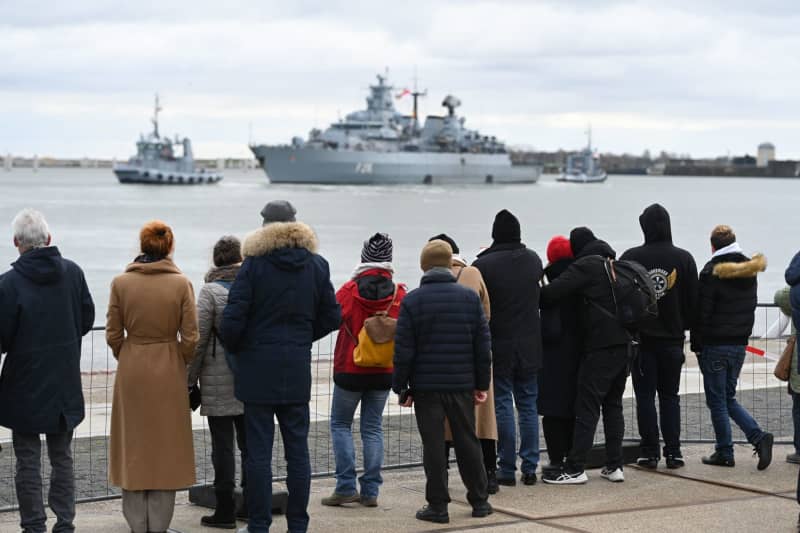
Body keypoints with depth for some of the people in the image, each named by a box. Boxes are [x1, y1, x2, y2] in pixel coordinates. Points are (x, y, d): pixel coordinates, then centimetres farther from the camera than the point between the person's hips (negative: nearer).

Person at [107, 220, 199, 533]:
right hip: (168, 373, -1)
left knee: (134, 446, 10)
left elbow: (113, 334, -2)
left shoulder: (121, 283, -5)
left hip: (131, 370, 1)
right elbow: (190, 337, -7)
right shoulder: (181, 284, -8)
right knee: (166, 448, 8)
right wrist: (180, 365, 10)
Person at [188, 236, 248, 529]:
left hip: (218, 383, -4)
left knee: (223, 445, 0)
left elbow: (198, 340, -9)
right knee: (250, 443, 11)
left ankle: (225, 511, 2)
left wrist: (190, 380, -1)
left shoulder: (211, 291, -8)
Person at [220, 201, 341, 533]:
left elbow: (232, 319, -12)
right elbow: (332, 317, 7)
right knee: (297, 449, 9)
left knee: (259, 451, 1)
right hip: (298, 369, 3)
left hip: (258, 368, -3)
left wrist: (233, 347, 6)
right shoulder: (316, 265, 4)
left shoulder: (254, 264, -9)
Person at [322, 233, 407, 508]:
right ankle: (371, 490, 7)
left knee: (340, 424, 10)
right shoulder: (399, 294, -3)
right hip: (384, 372, 3)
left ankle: (346, 486, 1)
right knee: (373, 428, 11)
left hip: (350, 370, -3)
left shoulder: (349, 291, -12)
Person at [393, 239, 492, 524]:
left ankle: (438, 506, 3)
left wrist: (401, 387, 2)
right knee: (467, 442, 12)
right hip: (462, 384, 2)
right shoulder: (470, 297, 1)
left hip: (426, 385, -2)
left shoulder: (412, 301, -5)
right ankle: (479, 501, 18)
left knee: (433, 445, 2)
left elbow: (403, 350, -6)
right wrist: (482, 383, 10)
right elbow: (483, 344, 3)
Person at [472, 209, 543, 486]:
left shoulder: (483, 265, -14)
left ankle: (507, 469, 3)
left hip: (498, 348, -4)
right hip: (529, 346, 4)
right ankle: (530, 468, 11)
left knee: (503, 406, 2)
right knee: (528, 406, 11)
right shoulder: (533, 260, 2)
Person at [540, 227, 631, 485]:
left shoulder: (585, 266, -7)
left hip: (601, 347, -8)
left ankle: (575, 468, -4)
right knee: (613, 404, 13)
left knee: (587, 406, -5)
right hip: (625, 345, 8)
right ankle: (614, 465, 12)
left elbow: (552, 292, -13)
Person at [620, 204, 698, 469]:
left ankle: (650, 451, 2)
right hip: (672, 338, 2)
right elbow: (693, 301, 2)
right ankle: (673, 451, 7)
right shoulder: (684, 258, -2)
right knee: (670, 395, 10)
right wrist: (686, 328, 15)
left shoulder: (630, 258, -7)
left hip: (641, 338, -2)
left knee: (645, 396, 4)